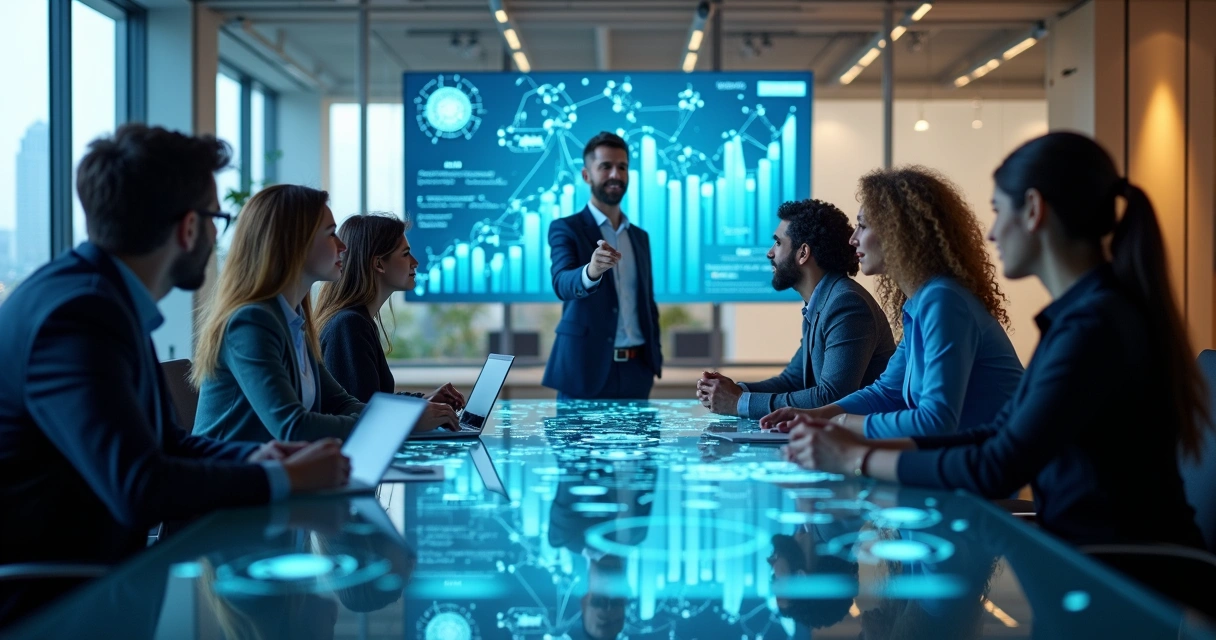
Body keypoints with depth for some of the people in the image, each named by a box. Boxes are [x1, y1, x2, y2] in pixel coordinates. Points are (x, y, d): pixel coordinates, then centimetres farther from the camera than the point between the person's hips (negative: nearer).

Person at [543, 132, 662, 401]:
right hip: (585, 370, -5)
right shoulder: (565, 229, -3)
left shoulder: (640, 237, 15)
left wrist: (655, 358, 5)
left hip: (636, 371, 5)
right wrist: (590, 272, -43)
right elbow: (562, 283, -21)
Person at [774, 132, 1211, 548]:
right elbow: (999, 435, 11)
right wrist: (862, 445, 3)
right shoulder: (1082, 310, 11)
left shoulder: (1095, 325, -20)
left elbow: (998, 469, -22)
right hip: (1085, 553, 8)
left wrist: (857, 459, -12)